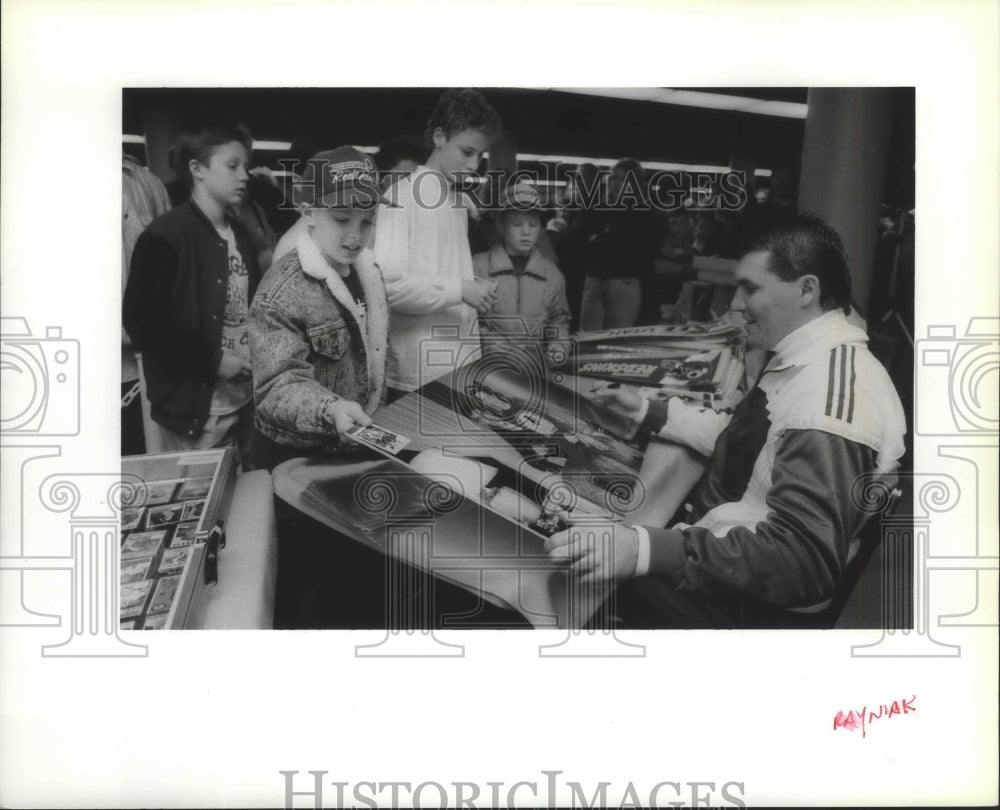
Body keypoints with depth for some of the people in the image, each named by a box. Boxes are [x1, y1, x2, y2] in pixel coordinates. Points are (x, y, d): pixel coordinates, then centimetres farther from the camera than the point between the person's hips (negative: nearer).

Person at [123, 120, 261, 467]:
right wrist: (211, 361, -17)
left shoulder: (240, 234, 11)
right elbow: (141, 321, -16)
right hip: (194, 406, -7)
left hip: (246, 398, 7)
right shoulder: (165, 236, -11)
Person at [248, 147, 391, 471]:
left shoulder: (367, 271, 2)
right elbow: (276, 386, -29)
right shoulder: (282, 292, -24)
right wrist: (330, 409, -45)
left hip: (360, 440, 7)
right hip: (297, 455, -7)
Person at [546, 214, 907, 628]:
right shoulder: (805, 361, 5)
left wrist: (647, 551, -44)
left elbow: (804, 560, -36)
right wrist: (647, 414, 18)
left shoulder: (832, 393, -29)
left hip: (756, 606, -10)